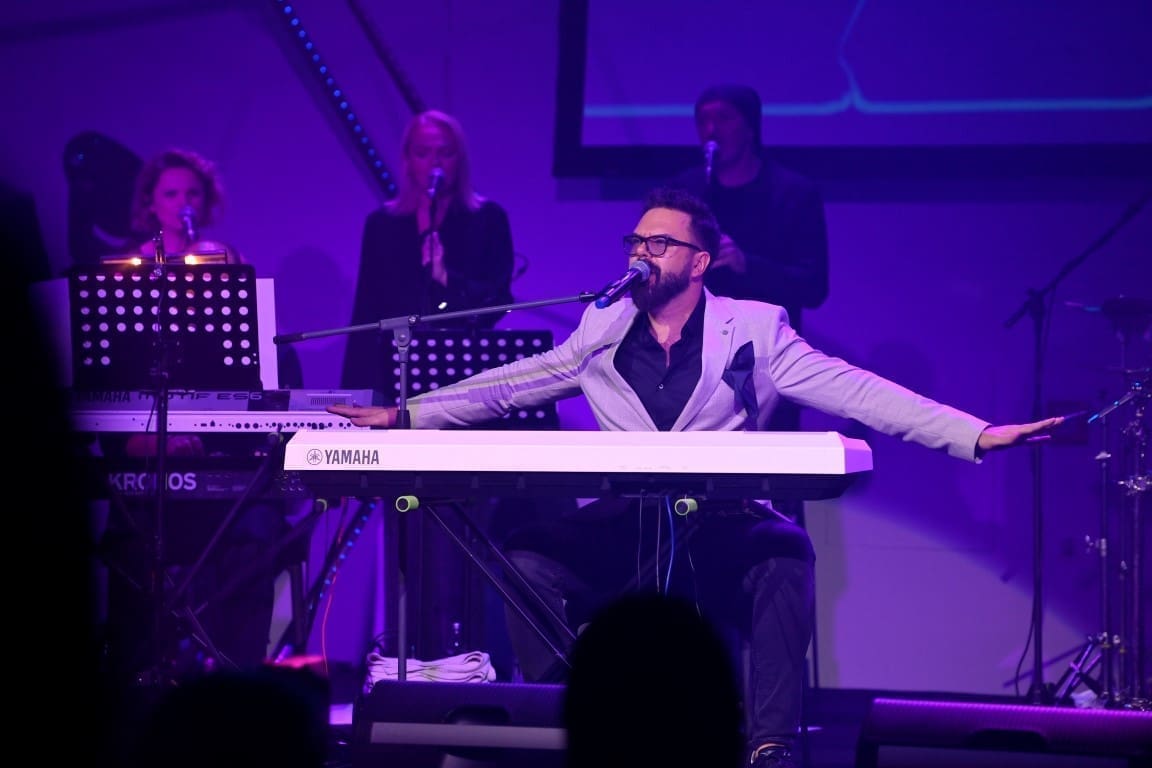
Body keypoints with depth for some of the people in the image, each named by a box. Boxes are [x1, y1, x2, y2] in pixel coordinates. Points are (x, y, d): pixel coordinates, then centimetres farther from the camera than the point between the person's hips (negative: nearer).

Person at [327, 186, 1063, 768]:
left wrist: (976, 434, -17)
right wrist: (406, 414, 7)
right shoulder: (602, 331, 10)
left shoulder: (754, 328, 1)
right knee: (528, 557, -23)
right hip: (621, 532, 3)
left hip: (725, 534, -3)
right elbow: (513, 383, 14)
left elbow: (857, 391, -6)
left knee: (785, 552, -34)